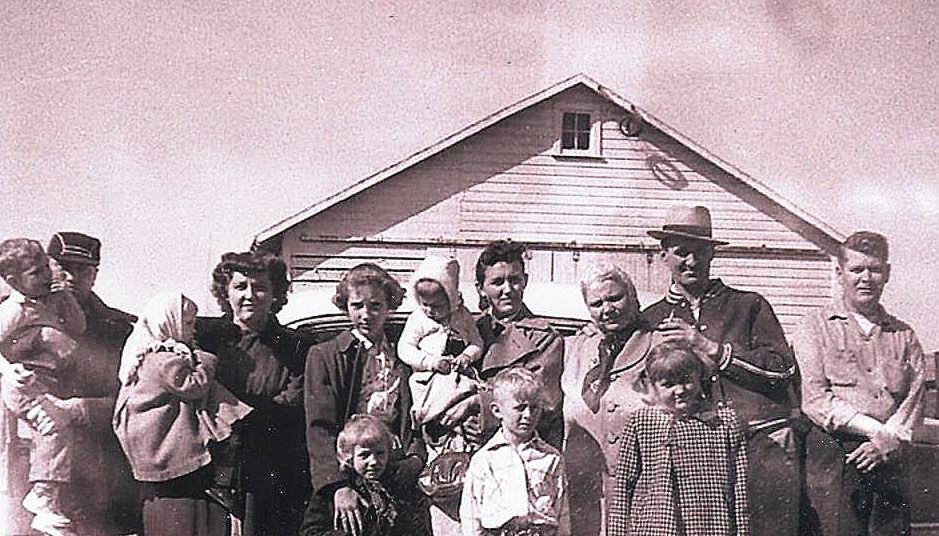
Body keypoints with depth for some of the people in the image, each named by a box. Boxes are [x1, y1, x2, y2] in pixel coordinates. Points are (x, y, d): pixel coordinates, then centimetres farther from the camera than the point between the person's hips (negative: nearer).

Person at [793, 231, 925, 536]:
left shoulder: (903, 335, 19)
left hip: (892, 459, 3)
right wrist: (876, 430, -10)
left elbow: (915, 396, 7)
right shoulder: (815, 327, 7)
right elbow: (815, 400, -4)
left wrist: (889, 440, -11)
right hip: (833, 458, -3)